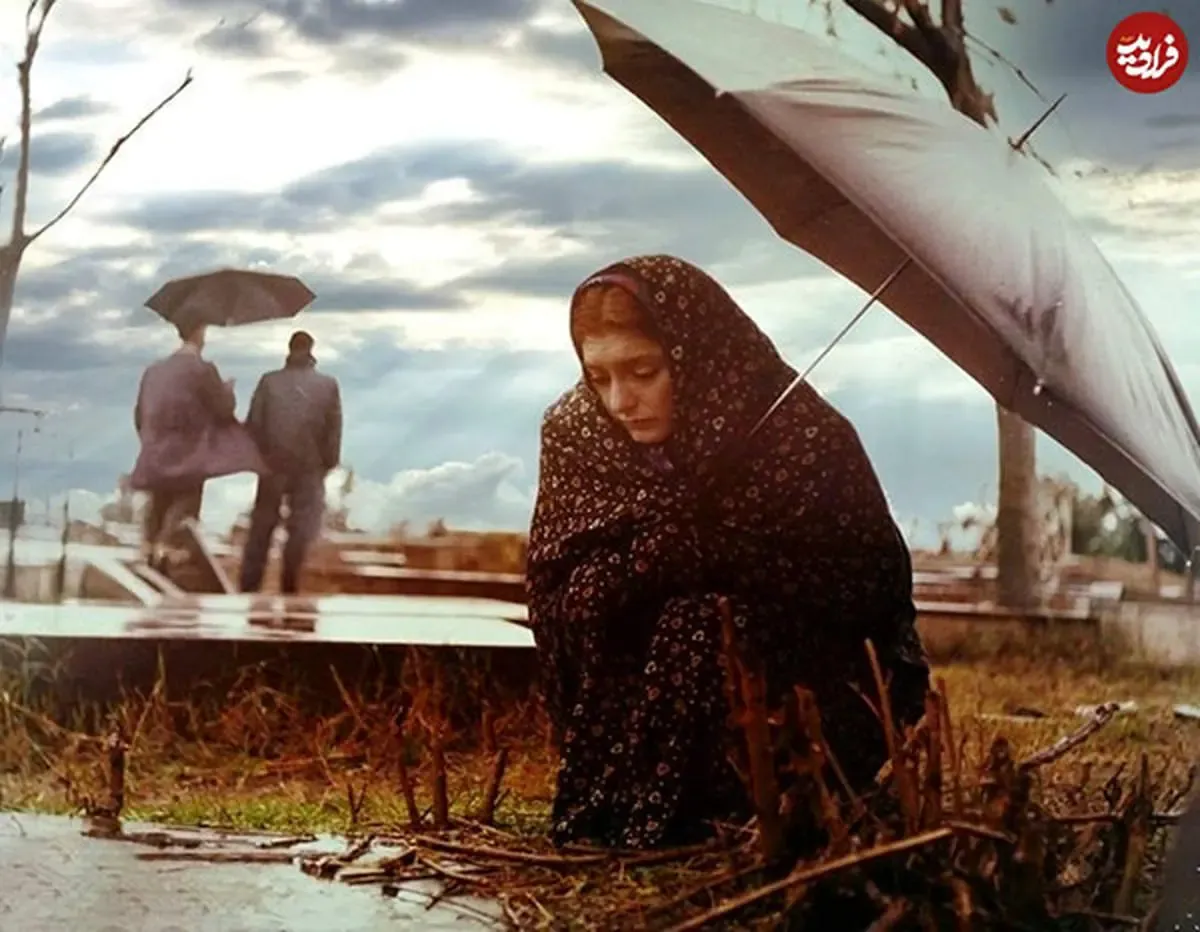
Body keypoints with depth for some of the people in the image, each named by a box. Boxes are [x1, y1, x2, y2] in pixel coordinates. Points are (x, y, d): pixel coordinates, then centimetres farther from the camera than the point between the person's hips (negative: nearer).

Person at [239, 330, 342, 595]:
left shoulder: (269, 381, -5)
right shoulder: (328, 385, -4)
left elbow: (254, 424, -4)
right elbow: (334, 430, -2)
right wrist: (329, 462, 8)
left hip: (272, 464, 1)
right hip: (310, 467, -1)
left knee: (262, 526, 10)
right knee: (301, 528, 6)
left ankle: (249, 585, 10)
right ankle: (289, 585, 4)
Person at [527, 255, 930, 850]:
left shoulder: (804, 438, -16)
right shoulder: (575, 432, -5)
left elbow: (870, 587, -14)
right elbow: (553, 596, -3)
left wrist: (698, 552, -23)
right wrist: (651, 557, -25)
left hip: (820, 693, -4)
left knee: (701, 626, -29)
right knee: (597, 594, -21)